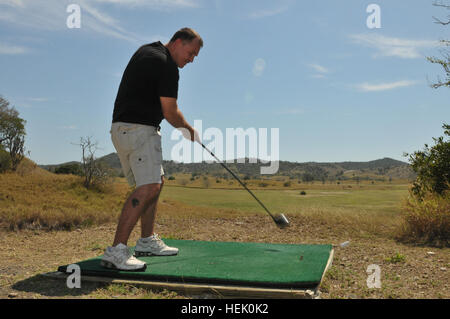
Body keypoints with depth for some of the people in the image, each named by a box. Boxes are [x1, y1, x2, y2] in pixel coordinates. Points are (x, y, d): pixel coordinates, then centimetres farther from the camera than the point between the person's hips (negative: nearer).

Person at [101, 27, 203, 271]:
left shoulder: (146, 50, 19)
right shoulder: (167, 66, -12)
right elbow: (170, 113, -11)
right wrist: (189, 130, 7)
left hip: (123, 127, 11)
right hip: (138, 129, -11)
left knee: (155, 182, 17)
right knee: (148, 187, -21)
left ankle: (147, 241, 24)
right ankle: (116, 251, -24)